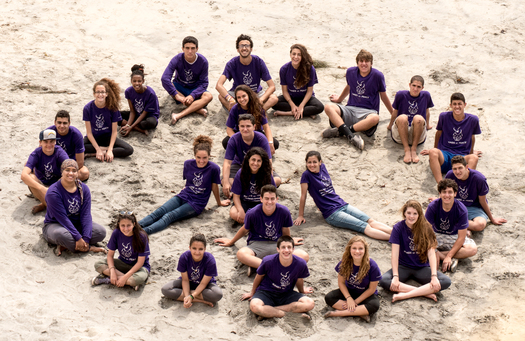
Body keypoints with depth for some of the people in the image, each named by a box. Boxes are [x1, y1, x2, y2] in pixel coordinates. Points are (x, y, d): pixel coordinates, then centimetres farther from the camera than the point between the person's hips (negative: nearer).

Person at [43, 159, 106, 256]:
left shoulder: (83, 189, -4)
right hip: (55, 225, -5)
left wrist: (86, 239, -22)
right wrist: (78, 238, -28)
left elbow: (86, 214, -10)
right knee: (61, 234, -41)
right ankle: (90, 248, -21)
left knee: (101, 231, -18)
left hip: (77, 224, 5)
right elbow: (62, 218, -23)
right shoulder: (53, 192, -20)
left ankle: (65, 246, -19)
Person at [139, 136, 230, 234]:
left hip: (196, 204, -5)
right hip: (183, 197, 5)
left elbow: (214, 186, 2)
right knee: (160, 211, -21)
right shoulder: (188, 164, 1)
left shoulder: (213, 168, -12)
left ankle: (144, 231, -46)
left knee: (169, 216, -26)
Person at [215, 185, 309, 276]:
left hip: (277, 245, 2)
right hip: (257, 244, -2)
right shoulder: (252, 213, -11)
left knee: (304, 256, -28)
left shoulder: (284, 212, -9)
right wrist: (231, 242, 26)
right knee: (241, 254, -38)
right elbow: (245, 230, 11)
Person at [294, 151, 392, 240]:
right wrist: (301, 216, 1)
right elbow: (303, 196, -5)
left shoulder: (323, 167, 7)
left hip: (342, 204, 6)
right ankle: (392, 237, -30)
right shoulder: (307, 175, -11)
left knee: (370, 221, -11)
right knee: (366, 227, -19)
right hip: (332, 214, -6)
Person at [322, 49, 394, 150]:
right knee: (328, 107, -26)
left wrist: (394, 114, 16)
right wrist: (339, 99, 42)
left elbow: (383, 95, 9)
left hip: (368, 111, -3)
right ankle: (350, 135, -44)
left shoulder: (378, 76, -3)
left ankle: (340, 131, -38)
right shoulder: (350, 72, 5)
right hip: (350, 109, 3)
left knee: (375, 118, -41)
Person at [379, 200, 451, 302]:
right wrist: (395, 277, -24)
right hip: (404, 266, -1)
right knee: (383, 281, -31)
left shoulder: (426, 228, -7)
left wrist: (434, 276, -25)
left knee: (446, 282, -26)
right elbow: (395, 254, -14)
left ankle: (405, 295, -29)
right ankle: (425, 292, -29)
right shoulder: (398, 228, -8)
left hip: (422, 268, 1)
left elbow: (431, 253, -14)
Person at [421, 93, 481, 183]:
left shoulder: (473, 120, 3)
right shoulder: (444, 117, 2)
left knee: (474, 158, -34)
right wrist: (435, 151, 27)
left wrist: (471, 152, 30)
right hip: (444, 154, -1)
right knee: (433, 152, -37)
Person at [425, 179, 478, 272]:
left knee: (473, 249, -29)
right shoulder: (432, 207, -19)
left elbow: (461, 237, -20)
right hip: (436, 236, 0)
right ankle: (452, 260, -31)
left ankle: (438, 254, -27)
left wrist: (449, 256, -27)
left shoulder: (461, 210, -21)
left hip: (454, 237, 0)